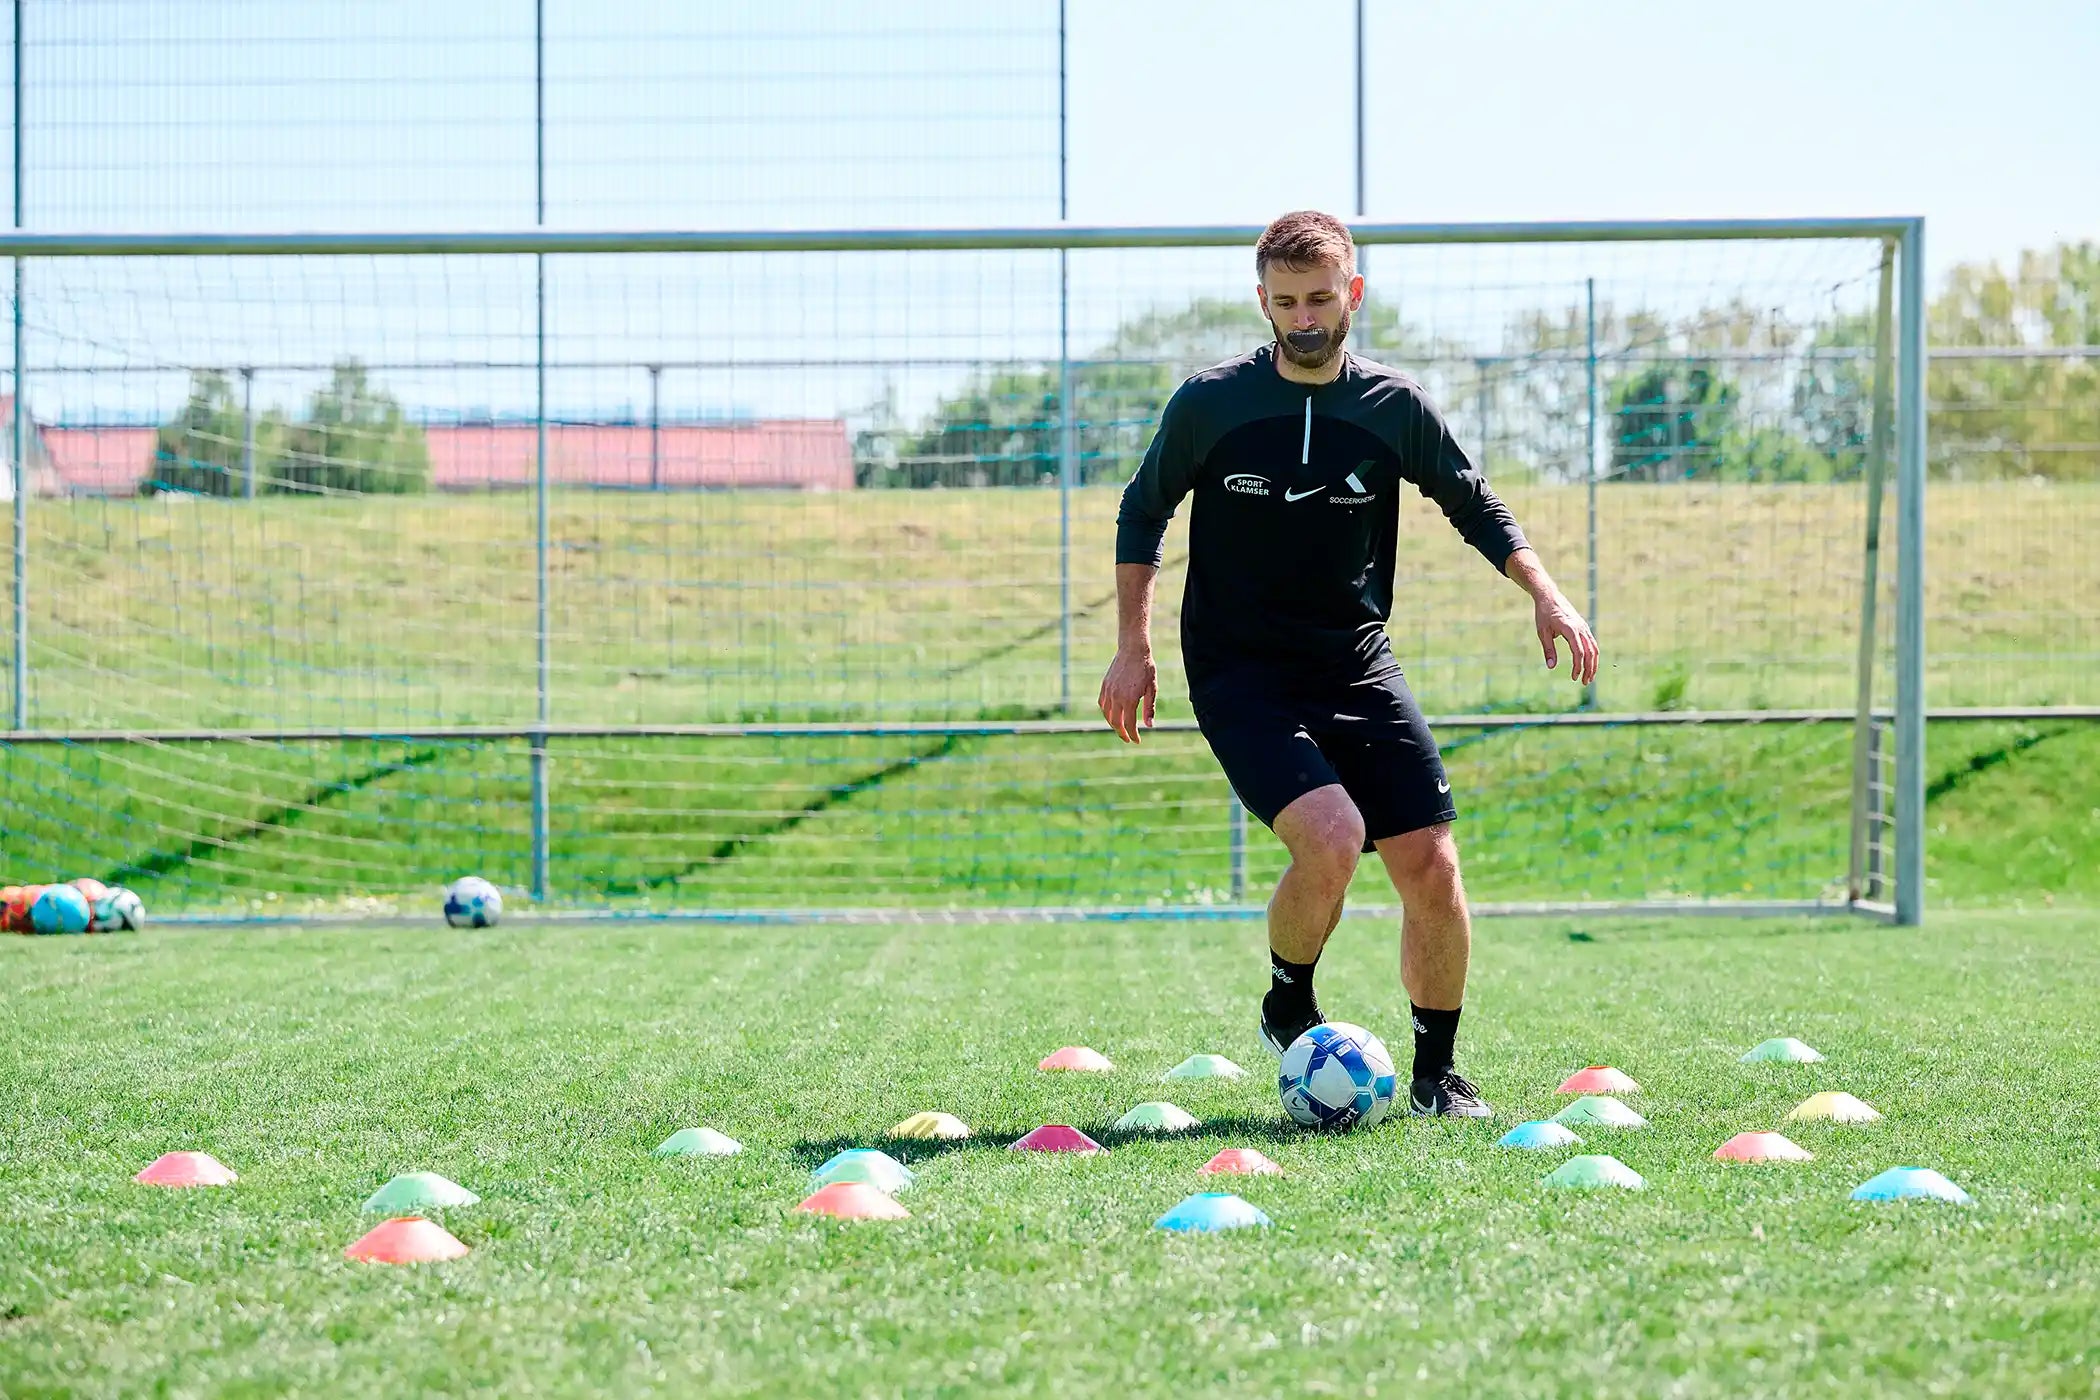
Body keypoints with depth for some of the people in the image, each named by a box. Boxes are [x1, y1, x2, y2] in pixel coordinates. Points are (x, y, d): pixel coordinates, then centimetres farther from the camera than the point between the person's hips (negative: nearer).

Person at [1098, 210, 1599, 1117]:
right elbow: (1142, 513, 8)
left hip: (1358, 666, 3)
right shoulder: (1210, 403, -6)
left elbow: (1475, 508, 13)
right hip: (1240, 672, -3)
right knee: (1331, 838, -25)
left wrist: (1546, 597, 0)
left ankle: (1435, 1072, 14)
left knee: (1430, 865, -6)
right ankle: (1289, 1009, 4)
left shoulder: (1395, 408, -1)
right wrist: (1132, 649, 3)